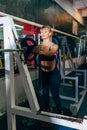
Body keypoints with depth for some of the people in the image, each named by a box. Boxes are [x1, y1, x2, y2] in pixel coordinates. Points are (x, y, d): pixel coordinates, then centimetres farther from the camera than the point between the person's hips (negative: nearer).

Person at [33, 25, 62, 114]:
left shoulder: (54, 46, -12)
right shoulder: (39, 46, -2)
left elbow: (51, 53, -34)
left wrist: (40, 52, -53)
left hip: (53, 73, -3)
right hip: (43, 73, 4)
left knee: (55, 95, 1)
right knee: (45, 93, 15)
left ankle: (59, 112, 22)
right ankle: (47, 109, 38)